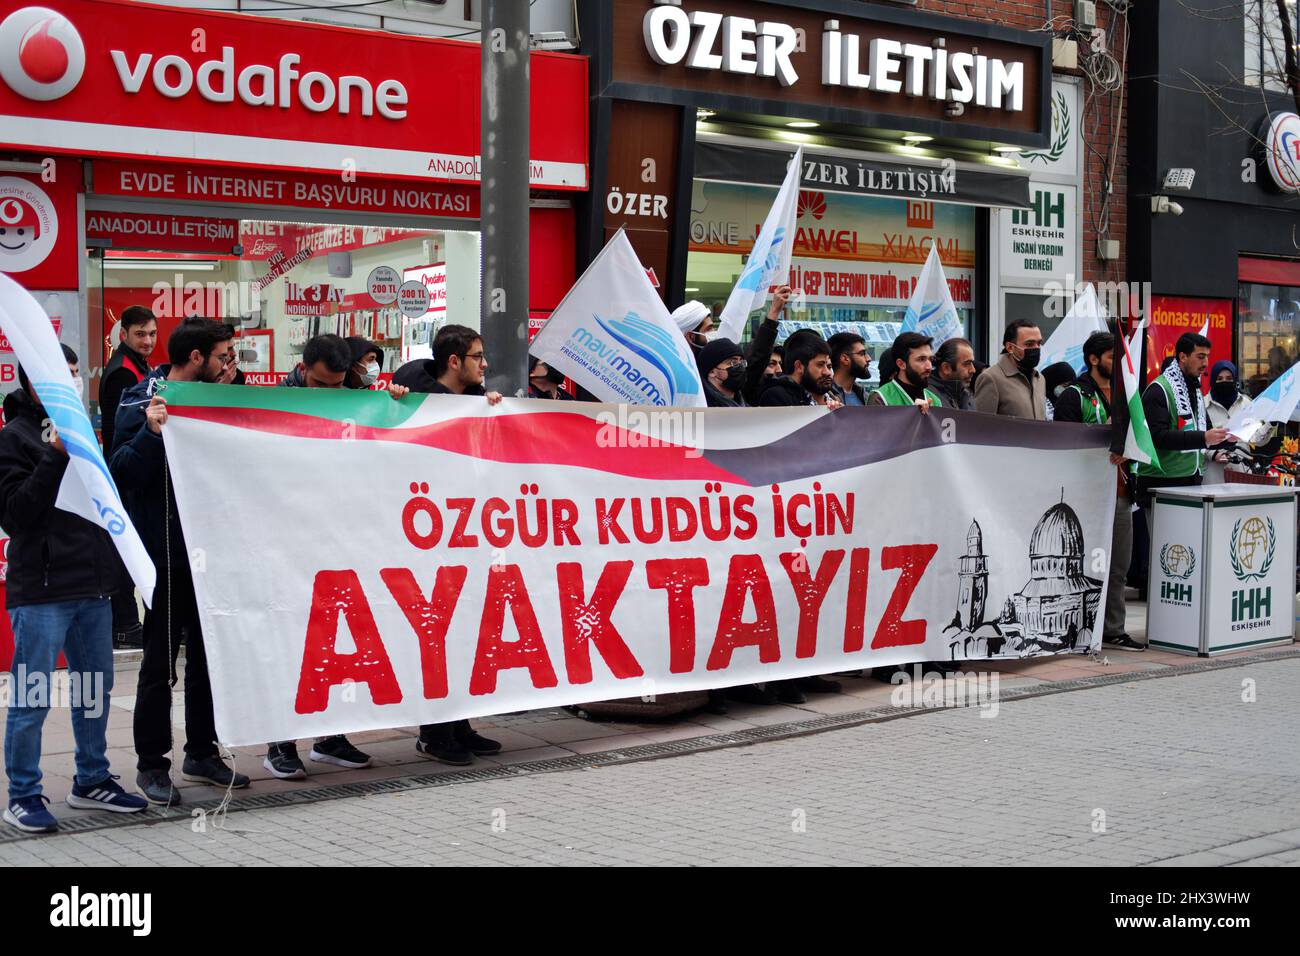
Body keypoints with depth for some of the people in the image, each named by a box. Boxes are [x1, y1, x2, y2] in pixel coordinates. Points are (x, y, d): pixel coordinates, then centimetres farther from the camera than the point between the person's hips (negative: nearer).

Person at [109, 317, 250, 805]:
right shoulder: (141, 401, -10)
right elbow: (122, 471, -18)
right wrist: (151, 432, -32)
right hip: (165, 554, -7)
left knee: (208, 655, 13)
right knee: (161, 662, 1)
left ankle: (202, 751, 25)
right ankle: (151, 764, 11)